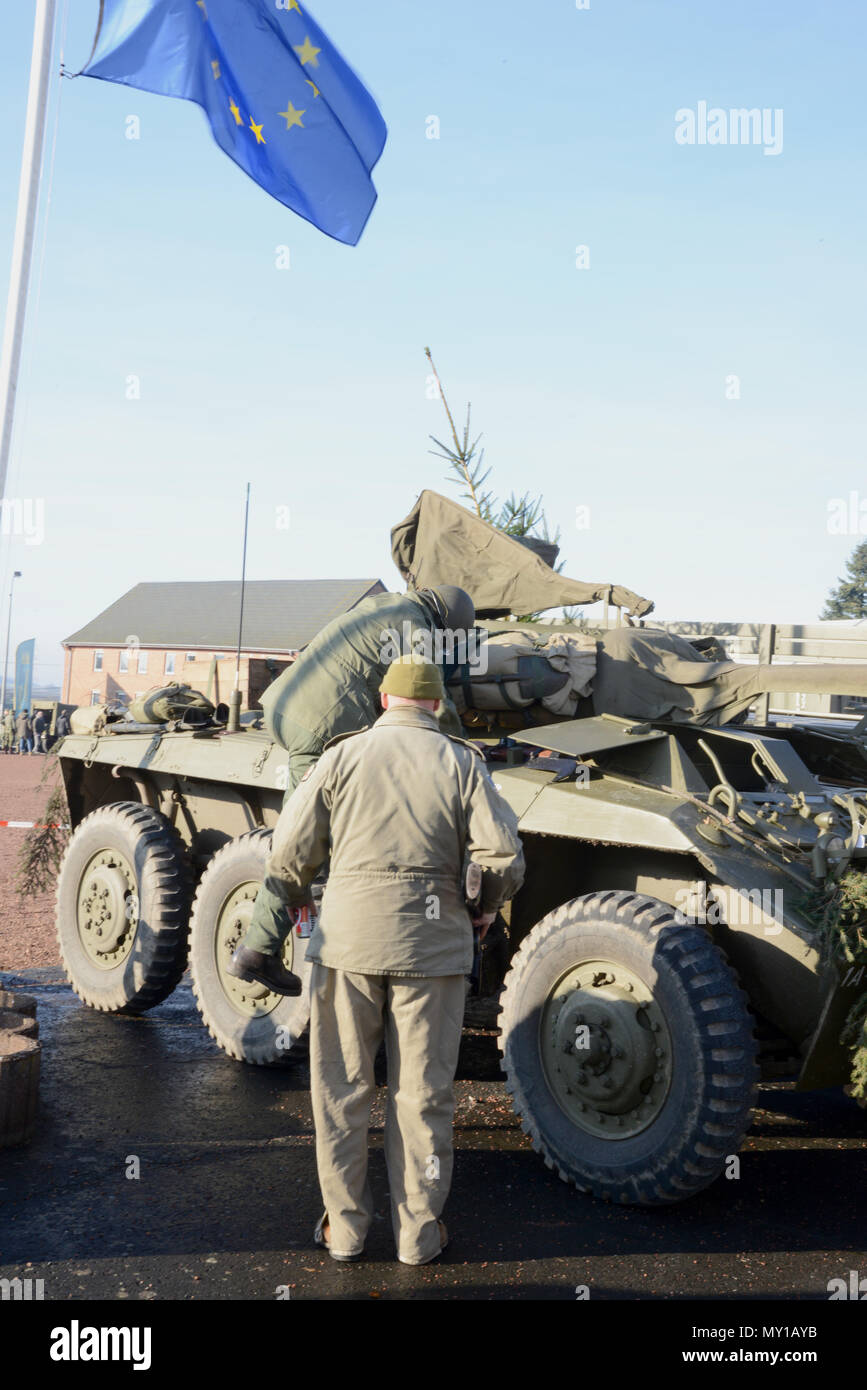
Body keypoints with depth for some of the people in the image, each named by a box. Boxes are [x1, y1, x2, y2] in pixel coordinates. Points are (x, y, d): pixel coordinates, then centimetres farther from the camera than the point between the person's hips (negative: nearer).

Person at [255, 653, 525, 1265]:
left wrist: (297, 901, 18)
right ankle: (419, 1231, 20)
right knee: (423, 1093, 10)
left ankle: (345, 1225, 22)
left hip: (348, 938, 0)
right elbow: (503, 857, -9)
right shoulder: (461, 762, 1)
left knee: (341, 1087, 13)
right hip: (433, 941, 0)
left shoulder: (342, 756, 2)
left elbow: (288, 853, -1)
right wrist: (485, 907, 10)